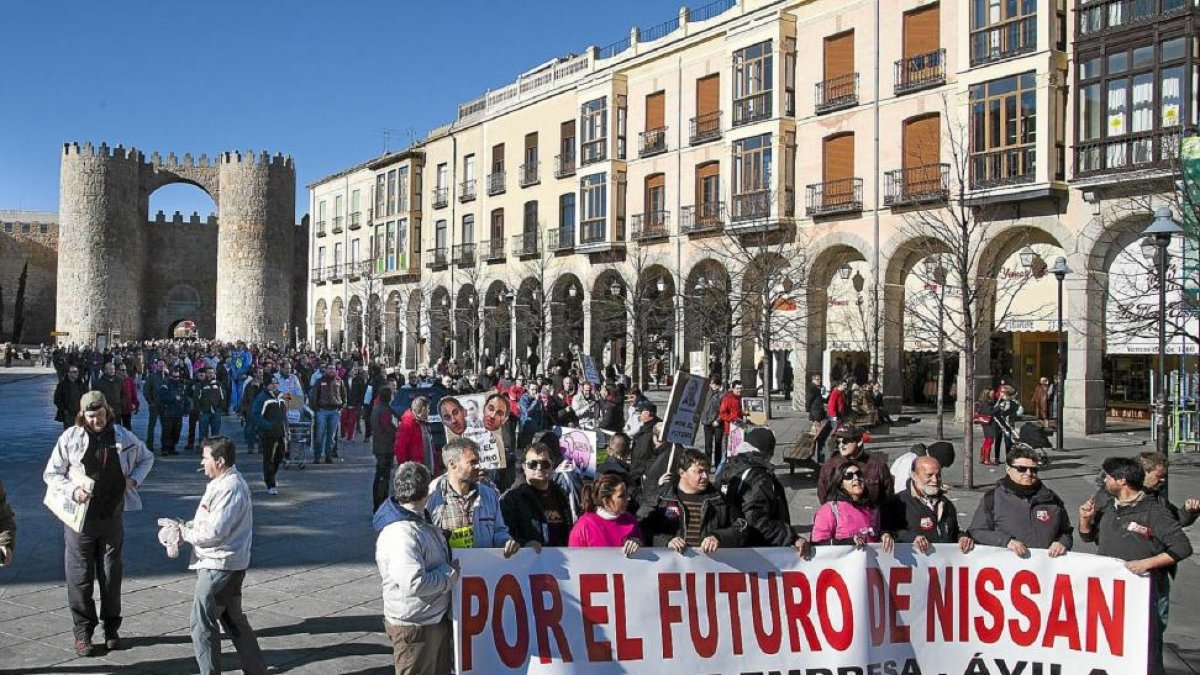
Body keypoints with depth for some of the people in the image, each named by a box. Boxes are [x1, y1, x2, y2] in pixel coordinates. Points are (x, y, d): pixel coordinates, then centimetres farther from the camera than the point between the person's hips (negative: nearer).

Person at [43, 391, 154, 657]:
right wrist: (72, 490, -17)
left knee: (112, 574, 11)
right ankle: (83, 633, 14)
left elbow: (146, 458, 17)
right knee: (80, 577, 2)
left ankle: (111, 628, 25)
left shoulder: (123, 436, 1)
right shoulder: (70, 438, -6)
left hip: (112, 516, 2)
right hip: (80, 518, -2)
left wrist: (134, 479, 0)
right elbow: (51, 474, 0)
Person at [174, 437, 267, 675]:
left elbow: (214, 531, -25)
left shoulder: (230, 488, -21)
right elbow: (209, 519, 20)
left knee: (202, 624, -1)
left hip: (220, 565, -10)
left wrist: (185, 534, -10)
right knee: (233, 620, 18)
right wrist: (186, 525, 4)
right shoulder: (222, 483, 12)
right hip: (224, 564, 10)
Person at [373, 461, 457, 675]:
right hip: (414, 627, -10)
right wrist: (452, 574, -19)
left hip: (438, 620, 10)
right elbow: (414, 583, -31)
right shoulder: (400, 533, -25)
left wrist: (450, 569, 10)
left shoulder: (423, 524, 8)